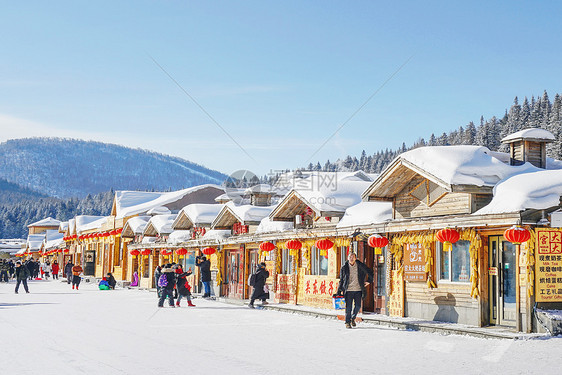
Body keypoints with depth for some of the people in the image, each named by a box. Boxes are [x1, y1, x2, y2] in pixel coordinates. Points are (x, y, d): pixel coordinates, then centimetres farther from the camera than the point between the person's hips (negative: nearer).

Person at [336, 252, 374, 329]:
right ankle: (347, 322, 8)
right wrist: (340, 290, 2)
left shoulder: (360, 266, 1)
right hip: (348, 290, -1)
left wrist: (369, 281, 11)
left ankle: (353, 318, 25)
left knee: (358, 306, 0)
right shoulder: (344, 267, 1)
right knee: (348, 307, -3)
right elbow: (341, 280, 7)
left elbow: (370, 272, 15)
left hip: (358, 290, 1)